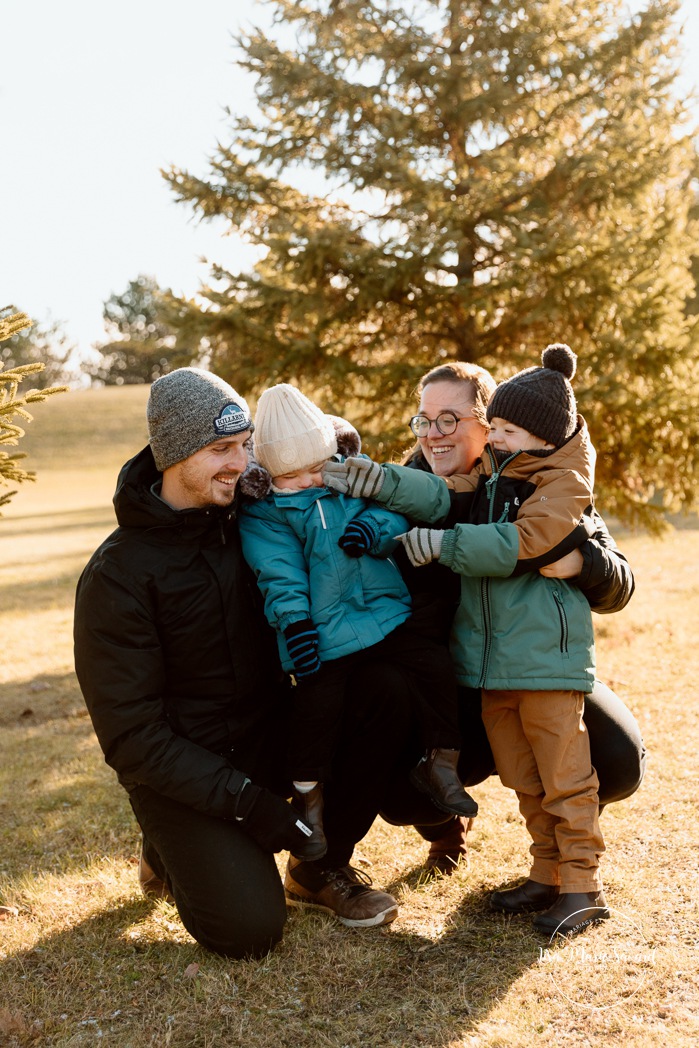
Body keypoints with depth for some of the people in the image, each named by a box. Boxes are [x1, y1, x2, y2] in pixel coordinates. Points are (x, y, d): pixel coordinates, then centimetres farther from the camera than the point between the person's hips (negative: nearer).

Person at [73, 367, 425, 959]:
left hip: (273, 734, 5)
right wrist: (244, 800, -24)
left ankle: (320, 870, 0)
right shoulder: (117, 575, -17)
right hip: (183, 774, -5)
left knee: (387, 689, -18)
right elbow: (130, 736, -18)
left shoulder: (249, 512, -2)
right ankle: (173, 856, 13)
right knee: (249, 928, -22)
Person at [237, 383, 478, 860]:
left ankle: (440, 766, 13)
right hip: (322, 632, -4)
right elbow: (280, 572, -12)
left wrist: (376, 526, -19)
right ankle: (309, 797, 13)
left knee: (438, 667, -4)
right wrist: (294, 621, -22)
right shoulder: (262, 511, -4)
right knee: (318, 705, -10)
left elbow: (397, 510, 3)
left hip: (385, 611, 4)